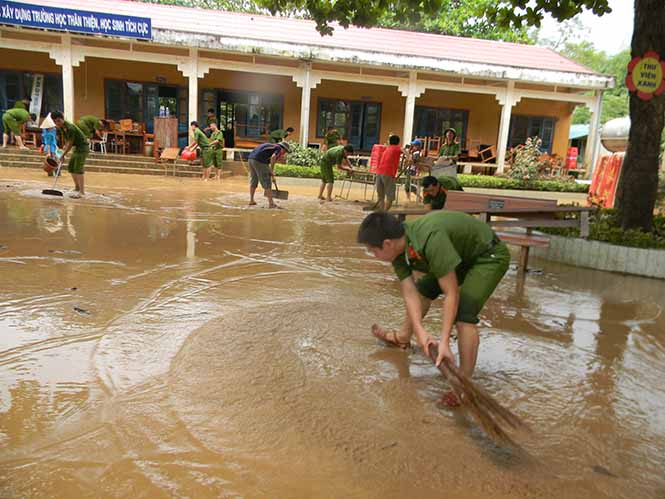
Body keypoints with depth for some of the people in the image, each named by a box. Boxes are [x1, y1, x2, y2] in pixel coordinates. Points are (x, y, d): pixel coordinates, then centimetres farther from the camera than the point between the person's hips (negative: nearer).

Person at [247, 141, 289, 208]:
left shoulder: (270, 146, 30)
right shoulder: (279, 148, 4)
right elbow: (273, 157, -16)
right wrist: (272, 170, -7)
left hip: (251, 158, 9)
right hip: (260, 161, -9)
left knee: (253, 181, 21)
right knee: (267, 183, -2)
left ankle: (251, 200, 28)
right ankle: (271, 203, -2)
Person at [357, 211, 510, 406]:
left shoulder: (431, 240, -39)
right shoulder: (398, 247, -14)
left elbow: (451, 294, -36)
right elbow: (409, 292, -16)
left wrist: (444, 343, -36)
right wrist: (419, 331, -28)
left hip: (489, 256, -8)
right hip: (461, 254, 8)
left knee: (464, 314, -22)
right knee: (423, 288, 18)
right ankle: (403, 337, 42)